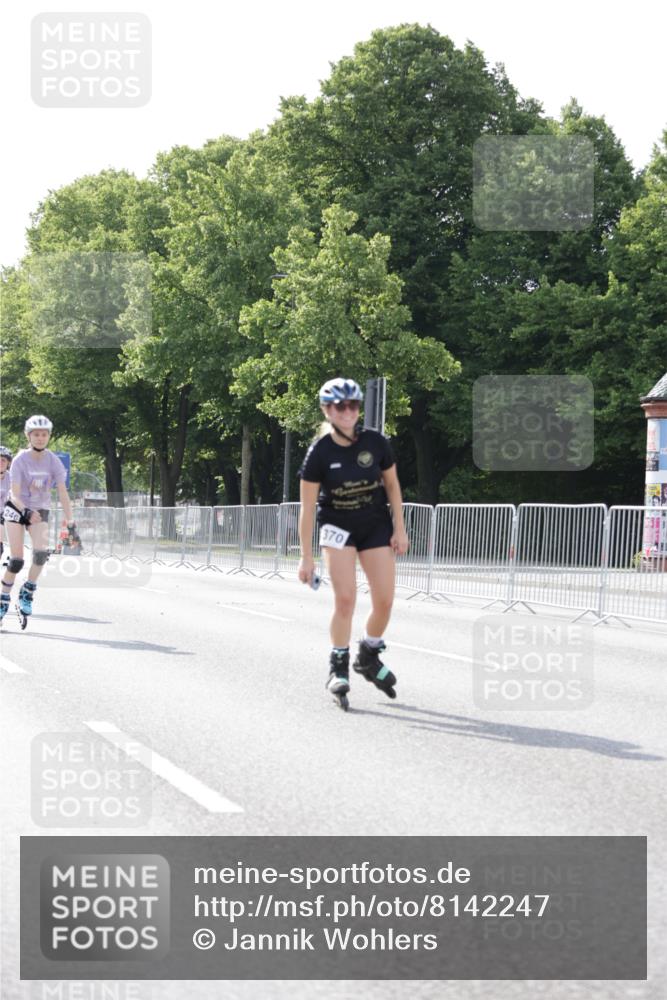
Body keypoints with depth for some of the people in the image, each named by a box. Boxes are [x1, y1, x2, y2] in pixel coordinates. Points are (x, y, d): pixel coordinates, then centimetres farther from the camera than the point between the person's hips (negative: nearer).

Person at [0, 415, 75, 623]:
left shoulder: (53, 461, -12)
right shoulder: (20, 460, -18)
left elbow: (62, 492, -16)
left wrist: (70, 522, -26)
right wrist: (27, 512, -42)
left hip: (40, 511, 2)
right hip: (17, 509, -2)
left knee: (42, 551, -23)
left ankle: (27, 593, -6)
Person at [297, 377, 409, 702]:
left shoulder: (376, 443, -13)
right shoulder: (319, 453, -18)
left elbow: (392, 483, 3)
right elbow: (307, 507, -13)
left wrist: (399, 528, -1)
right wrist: (306, 557, -12)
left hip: (376, 525, 2)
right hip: (337, 526, -2)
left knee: (384, 600, -3)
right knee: (345, 599, -16)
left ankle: (368, 657, 21)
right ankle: (338, 667, -1)